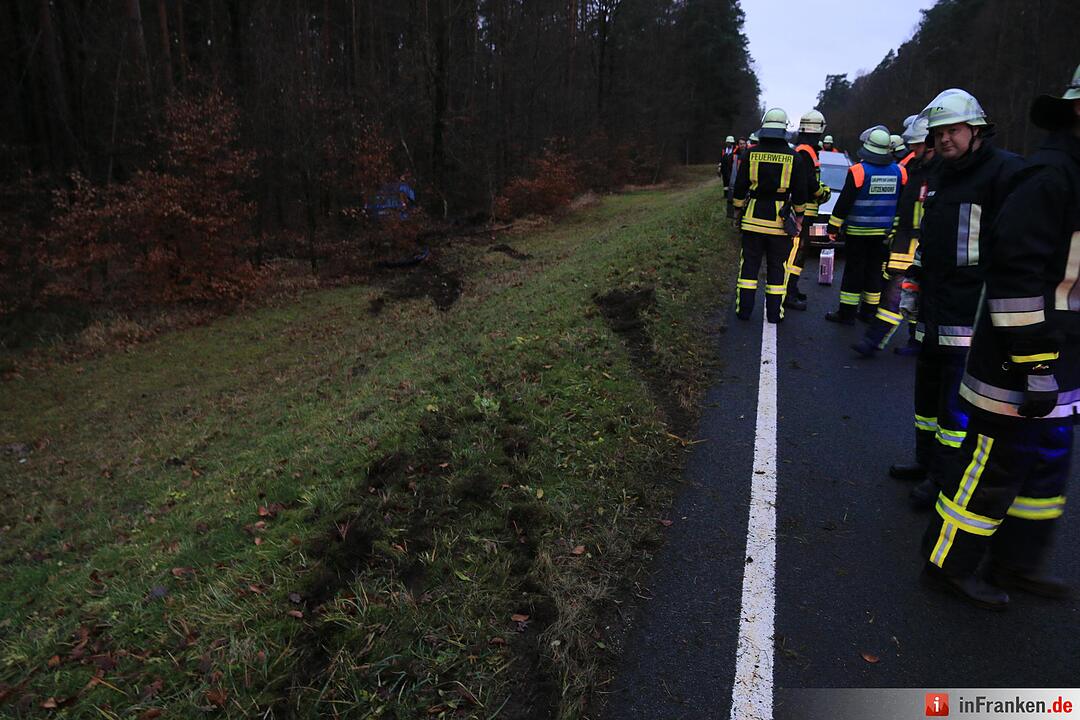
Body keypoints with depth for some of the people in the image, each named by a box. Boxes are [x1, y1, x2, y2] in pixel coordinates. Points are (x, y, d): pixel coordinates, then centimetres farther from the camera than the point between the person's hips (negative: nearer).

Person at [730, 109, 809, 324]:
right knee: (777, 268, 7)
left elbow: (740, 188, 1)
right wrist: (799, 217, 13)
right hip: (780, 222, 0)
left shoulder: (751, 154, -2)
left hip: (753, 219, 1)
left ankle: (743, 309, 11)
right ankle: (774, 312, 11)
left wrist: (739, 211, 13)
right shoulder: (793, 158, -3)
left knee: (749, 265, 9)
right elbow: (800, 193, 1)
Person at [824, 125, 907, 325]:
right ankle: (869, 311, 21)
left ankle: (847, 312, 2)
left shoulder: (858, 170, -14)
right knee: (875, 271, 13)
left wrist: (834, 226, -7)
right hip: (884, 233, 5)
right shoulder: (899, 172, 3)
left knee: (853, 271, 0)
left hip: (858, 232, -5)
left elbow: (844, 202, -14)